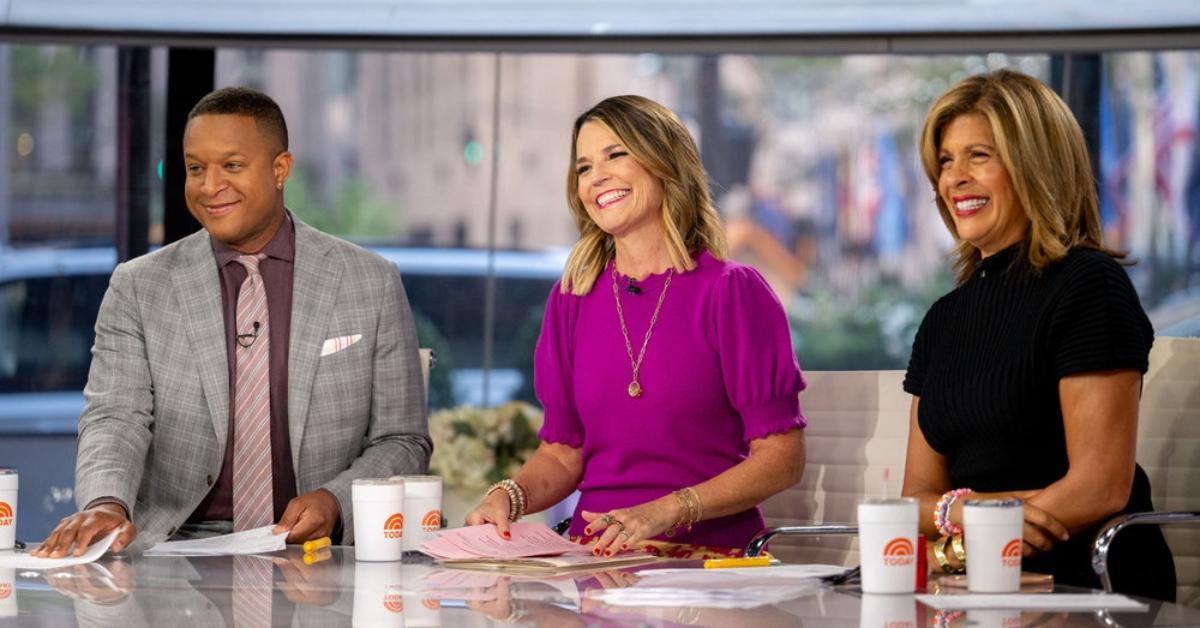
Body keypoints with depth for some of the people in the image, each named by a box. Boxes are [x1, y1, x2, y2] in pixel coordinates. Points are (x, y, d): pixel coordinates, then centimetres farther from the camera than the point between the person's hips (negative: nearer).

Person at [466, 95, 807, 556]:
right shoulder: (573, 298, 11)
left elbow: (782, 457, -6)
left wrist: (665, 511, -19)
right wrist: (508, 497, -5)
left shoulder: (732, 292, -3)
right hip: (598, 554, 5)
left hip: (711, 553, -5)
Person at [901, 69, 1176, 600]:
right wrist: (959, 510, -9)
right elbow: (918, 496, 15)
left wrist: (955, 552, -8)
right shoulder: (945, 318, 17)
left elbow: (1102, 487, -12)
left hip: (1089, 587, -7)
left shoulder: (1090, 287, -5)